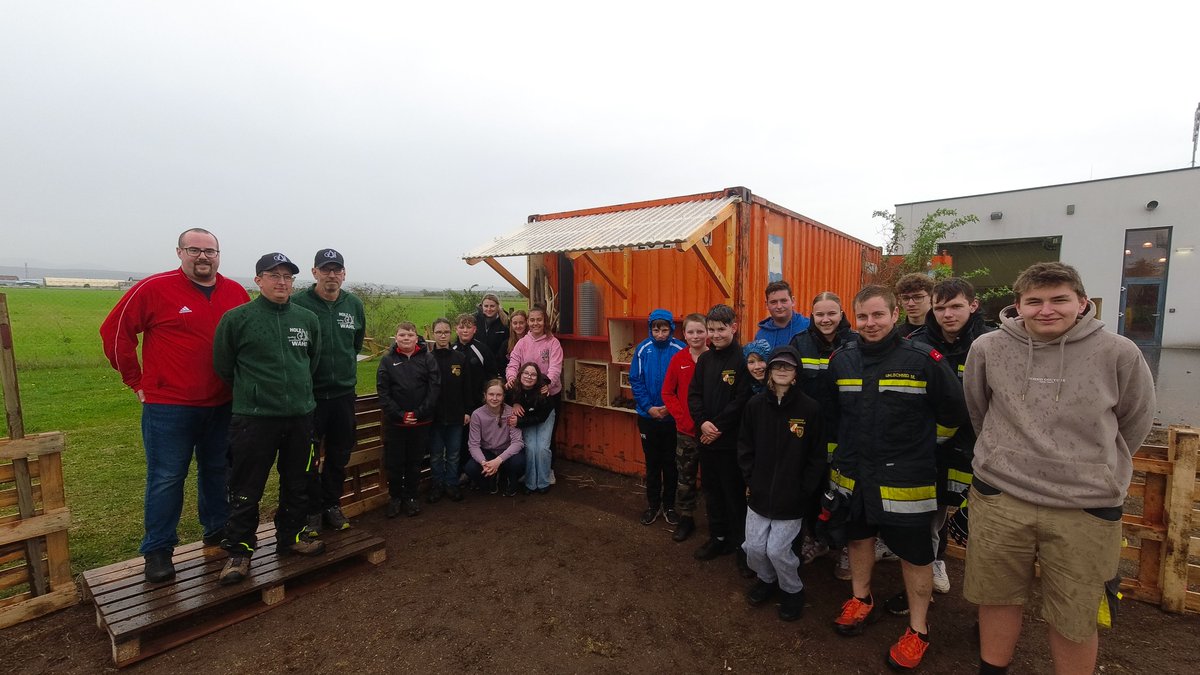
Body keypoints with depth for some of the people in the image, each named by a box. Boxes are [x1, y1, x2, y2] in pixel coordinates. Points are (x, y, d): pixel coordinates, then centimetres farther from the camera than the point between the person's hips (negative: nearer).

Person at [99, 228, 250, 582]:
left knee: (217, 471, 16)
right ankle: (158, 550, 19)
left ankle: (218, 531, 32)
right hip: (169, 406, -3)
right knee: (166, 478, 4)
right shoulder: (154, 288, -7)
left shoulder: (236, 293, 4)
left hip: (222, 405, 4)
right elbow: (114, 331, -2)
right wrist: (137, 382, -1)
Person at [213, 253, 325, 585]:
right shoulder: (236, 318, -7)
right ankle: (239, 550, 22)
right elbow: (223, 366, 3)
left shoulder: (308, 319, 4)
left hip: (301, 416, 4)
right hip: (254, 418, -4)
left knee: (297, 484, 16)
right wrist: (250, 391, 11)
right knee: (246, 489, 5)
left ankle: (291, 536, 33)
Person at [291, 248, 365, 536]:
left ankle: (332, 505, 31)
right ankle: (312, 510, 24)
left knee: (340, 454, 15)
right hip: (309, 393, -4)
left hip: (344, 393, 4)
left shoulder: (354, 304, 3)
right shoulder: (298, 303, -12)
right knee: (308, 457, 7)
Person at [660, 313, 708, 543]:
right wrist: (684, 418, -8)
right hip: (685, 431, 2)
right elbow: (668, 393, 2)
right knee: (685, 478, 14)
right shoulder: (678, 359, -2)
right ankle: (686, 519, 32)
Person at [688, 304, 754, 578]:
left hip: (731, 441, -6)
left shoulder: (743, 359, -11)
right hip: (706, 439, 6)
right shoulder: (705, 359, 8)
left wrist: (718, 426, -15)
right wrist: (702, 422, -10)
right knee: (712, 490, 17)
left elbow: (742, 400, -16)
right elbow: (694, 394, 6)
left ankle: (742, 545, 19)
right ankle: (718, 537, 33)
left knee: (735, 493, 3)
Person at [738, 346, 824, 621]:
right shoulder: (755, 404, -2)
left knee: (777, 550, -2)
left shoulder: (810, 408, -9)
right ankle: (767, 580, 38)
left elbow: (816, 457, -5)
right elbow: (745, 447, 5)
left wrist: (803, 490, -7)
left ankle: (793, 590, 29)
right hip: (759, 493, 3)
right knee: (753, 548, 5)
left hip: (791, 498, -3)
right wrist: (751, 480, -1)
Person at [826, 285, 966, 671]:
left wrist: (915, 439, 3)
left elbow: (954, 414, -2)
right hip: (852, 474, 4)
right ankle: (861, 600, 43)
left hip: (905, 478, -4)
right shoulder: (841, 360, 0)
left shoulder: (924, 360, -13)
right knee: (859, 538, 21)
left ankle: (918, 629, 30)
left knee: (914, 555, 9)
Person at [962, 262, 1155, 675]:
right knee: (997, 598, 17)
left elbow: (1135, 422, 10)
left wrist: (1095, 469, 16)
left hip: (1086, 509, 0)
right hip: (999, 497, 1)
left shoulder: (1119, 353, -7)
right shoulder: (987, 349, -5)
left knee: (1074, 620, 14)